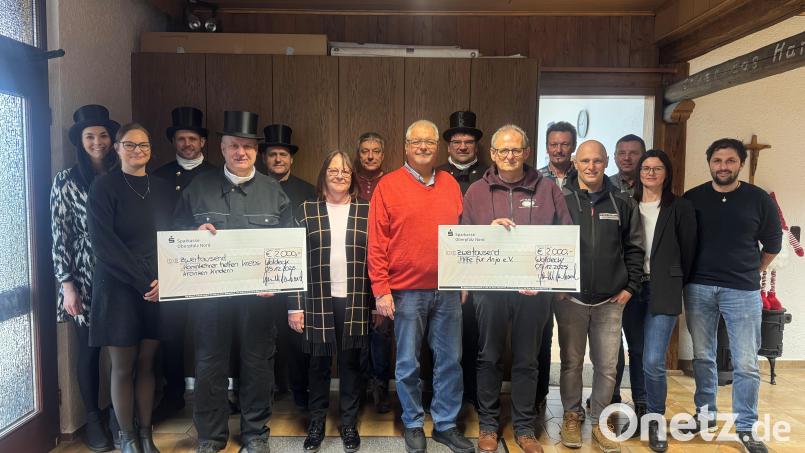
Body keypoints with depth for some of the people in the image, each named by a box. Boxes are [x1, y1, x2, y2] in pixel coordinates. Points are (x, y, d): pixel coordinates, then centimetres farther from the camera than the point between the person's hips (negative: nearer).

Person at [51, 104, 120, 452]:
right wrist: (67, 285, -9)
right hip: (86, 279, -2)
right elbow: (60, 237, -4)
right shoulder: (66, 181, -2)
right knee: (89, 349, 9)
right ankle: (93, 419, 26)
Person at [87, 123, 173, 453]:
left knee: (146, 365, 9)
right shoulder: (105, 187, -4)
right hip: (118, 289, -3)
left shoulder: (162, 189, 9)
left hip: (158, 290, 4)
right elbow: (102, 243, -11)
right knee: (123, 368, 5)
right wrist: (142, 281, -15)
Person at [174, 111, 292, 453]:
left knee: (257, 363, 7)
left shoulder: (273, 191, 7)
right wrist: (195, 232, -13)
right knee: (210, 364, 7)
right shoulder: (198, 187, 8)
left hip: (258, 292, 0)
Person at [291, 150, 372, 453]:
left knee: (350, 362, 9)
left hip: (355, 301, 0)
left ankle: (349, 423, 24)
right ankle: (316, 423, 25)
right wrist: (295, 305, -2)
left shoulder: (366, 211, 5)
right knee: (319, 362, 9)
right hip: (318, 300, 0)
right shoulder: (306, 210, 4)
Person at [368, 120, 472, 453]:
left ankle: (446, 424, 26)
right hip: (406, 291, -3)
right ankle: (413, 425, 26)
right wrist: (381, 289, -10)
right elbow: (376, 242, -6)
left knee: (450, 361, 10)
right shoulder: (388, 186, -2)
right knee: (408, 364, 8)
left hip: (447, 290, 4)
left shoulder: (450, 184, 10)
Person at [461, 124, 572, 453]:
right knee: (490, 357, 10)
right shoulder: (477, 191, 5)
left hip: (534, 289, 0)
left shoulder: (547, 189, 4)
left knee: (527, 360, 11)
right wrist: (489, 229, -16)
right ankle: (488, 424, 26)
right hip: (490, 287, 0)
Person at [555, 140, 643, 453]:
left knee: (607, 365, 7)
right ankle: (571, 418, 26)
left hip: (611, 301, 2)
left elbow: (634, 249, 9)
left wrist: (630, 287, 2)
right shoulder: (560, 200, -1)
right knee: (571, 362, 10)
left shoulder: (623, 205, 6)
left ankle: (600, 421, 24)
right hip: (570, 299, -1)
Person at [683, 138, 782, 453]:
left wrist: (752, 272, 11)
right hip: (698, 288, 1)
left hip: (743, 291, -1)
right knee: (702, 356, 11)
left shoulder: (759, 199, 0)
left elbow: (773, 243, 10)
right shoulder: (692, 198, 2)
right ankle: (705, 413, 27)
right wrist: (689, 274, 8)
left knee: (746, 363, 1)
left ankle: (745, 427, 15)